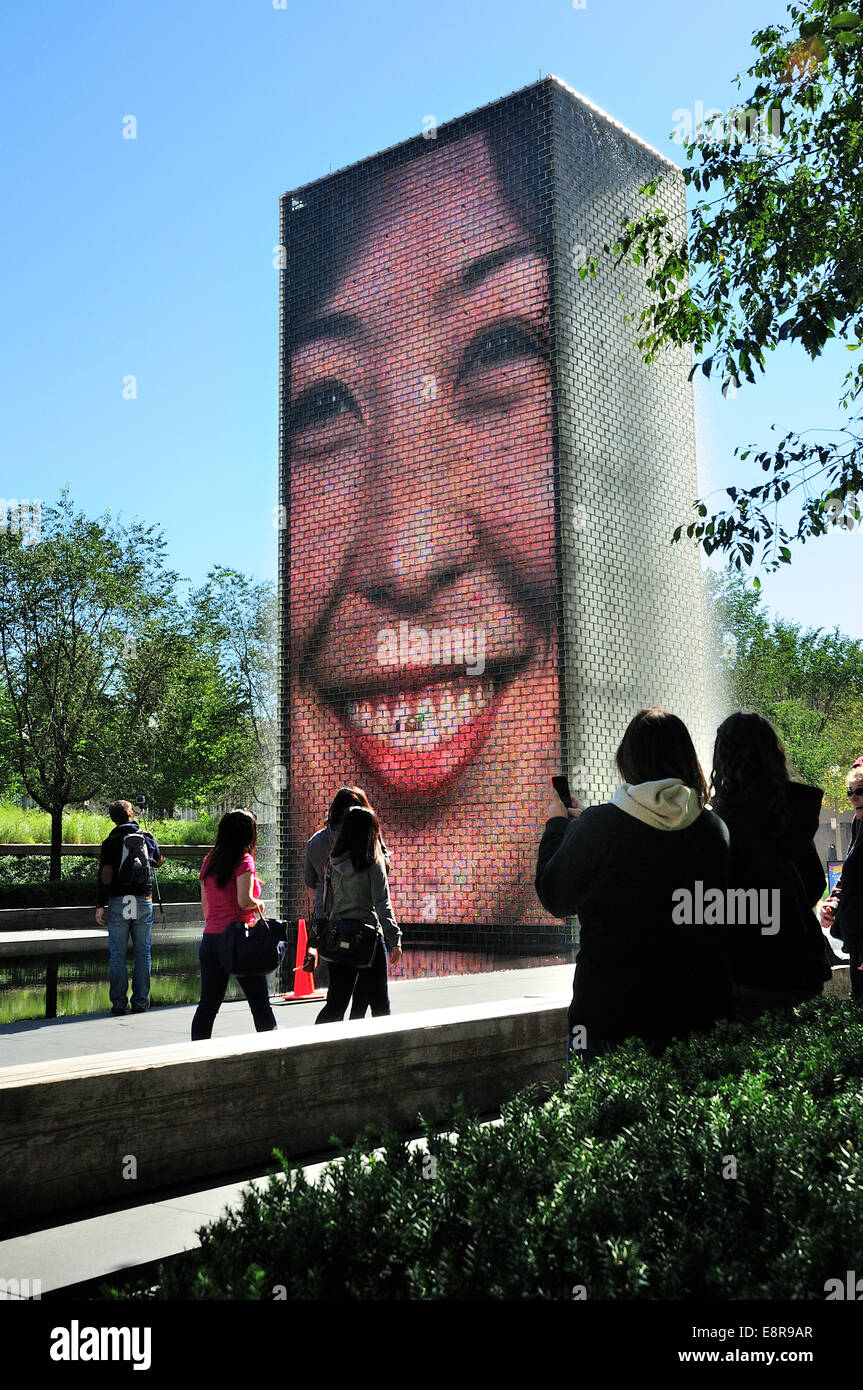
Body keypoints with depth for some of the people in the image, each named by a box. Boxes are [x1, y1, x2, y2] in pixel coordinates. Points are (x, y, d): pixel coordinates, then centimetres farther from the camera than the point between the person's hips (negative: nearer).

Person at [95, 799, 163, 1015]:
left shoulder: (110, 841, -3)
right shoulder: (147, 837, 5)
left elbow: (104, 875, -8)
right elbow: (159, 860, 24)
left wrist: (100, 905, -4)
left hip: (118, 902, -2)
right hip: (144, 902, 2)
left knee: (117, 955, 3)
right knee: (142, 953, 7)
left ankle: (118, 1003, 2)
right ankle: (140, 1001, 7)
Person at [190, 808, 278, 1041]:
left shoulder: (209, 861, 9)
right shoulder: (244, 860, -9)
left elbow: (205, 904, 15)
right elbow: (244, 900, -19)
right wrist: (258, 905, 1)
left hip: (210, 939, 6)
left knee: (208, 1004, 9)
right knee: (260, 1004, 5)